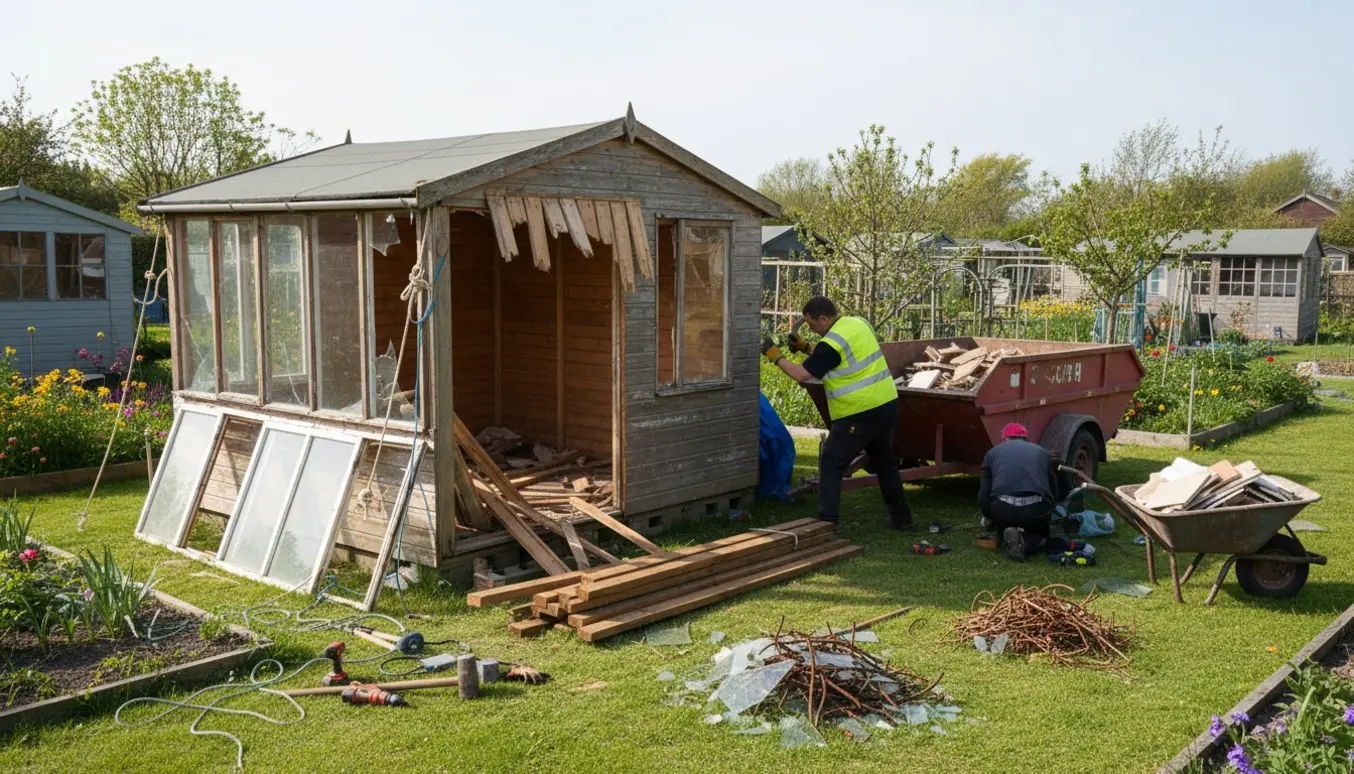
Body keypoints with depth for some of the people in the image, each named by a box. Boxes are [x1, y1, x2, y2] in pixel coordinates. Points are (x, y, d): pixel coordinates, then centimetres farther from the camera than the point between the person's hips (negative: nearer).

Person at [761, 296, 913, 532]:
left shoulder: (832, 342, -17)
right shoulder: (858, 323, 8)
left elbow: (802, 375, -13)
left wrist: (776, 357, 0)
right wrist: (805, 347, 16)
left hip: (860, 413, -9)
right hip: (887, 404, 9)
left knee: (831, 464, 0)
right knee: (885, 462, 21)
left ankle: (827, 521, -4)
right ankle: (901, 517, 28)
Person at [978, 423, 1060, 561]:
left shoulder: (993, 452, 21)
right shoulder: (1041, 452, 26)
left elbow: (983, 494, 17)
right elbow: (1053, 489, 28)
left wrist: (987, 518, 37)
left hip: (1002, 509, 0)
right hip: (1037, 509, 0)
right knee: (1039, 532, 34)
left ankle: (1008, 537, -2)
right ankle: (1025, 541, -2)